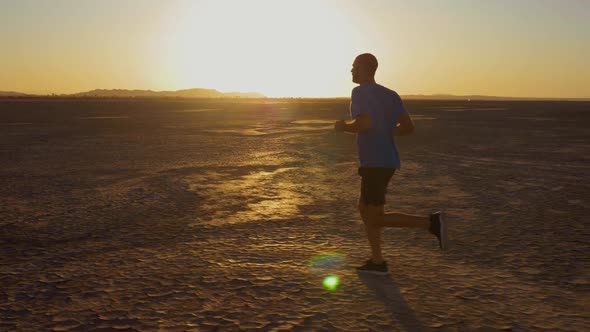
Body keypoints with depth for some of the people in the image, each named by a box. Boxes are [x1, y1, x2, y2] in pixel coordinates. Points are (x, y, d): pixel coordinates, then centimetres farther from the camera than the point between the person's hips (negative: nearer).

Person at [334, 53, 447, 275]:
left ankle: (431, 222, -8)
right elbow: (408, 127, 9)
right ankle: (377, 262, 15)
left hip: (375, 163, -9)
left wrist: (343, 127, -5)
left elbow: (364, 124, -25)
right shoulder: (390, 95, 13)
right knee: (364, 208, 16)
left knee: (375, 218, -3)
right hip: (387, 162, 9)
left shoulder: (360, 92, -10)